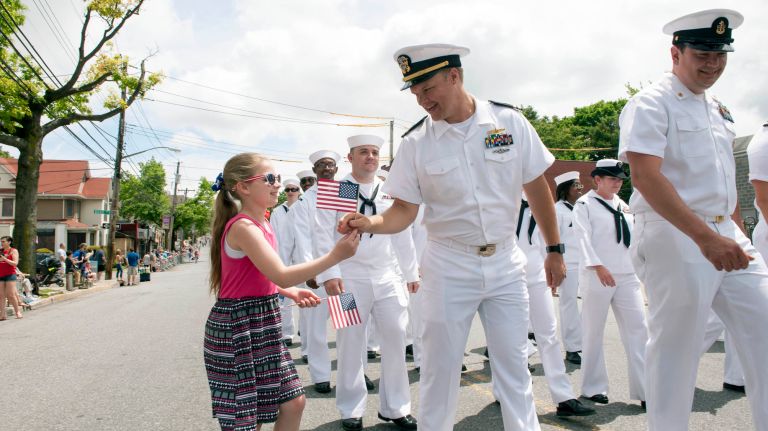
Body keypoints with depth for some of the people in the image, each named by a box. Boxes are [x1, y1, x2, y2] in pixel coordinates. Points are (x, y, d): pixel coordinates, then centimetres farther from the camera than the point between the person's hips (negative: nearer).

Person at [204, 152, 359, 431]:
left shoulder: (261, 224, 10)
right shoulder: (243, 226, -20)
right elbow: (282, 276, -28)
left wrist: (291, 293, 5)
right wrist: (335, 256, -27)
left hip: (262, 326, 9)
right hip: (237, 328, -9)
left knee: (293, 402, 13)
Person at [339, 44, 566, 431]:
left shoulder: (510, 122, -5)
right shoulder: (415, 143, -6)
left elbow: (537, 187, 4)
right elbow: (404, 210, -4)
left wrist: (554, 249, 8)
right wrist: (372, 223, -24)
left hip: (505, 262, 1)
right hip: (449, 266, 0)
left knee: (513, 367, 9)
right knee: (439, 369, 7)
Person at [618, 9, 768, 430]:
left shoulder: (717, 109, 18)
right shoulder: (652, 103, -9)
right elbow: (645, 177, -22)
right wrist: (705, 236, -28)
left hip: (727, 237, 8)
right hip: (675, 238, -8)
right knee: (675, 349, 0)